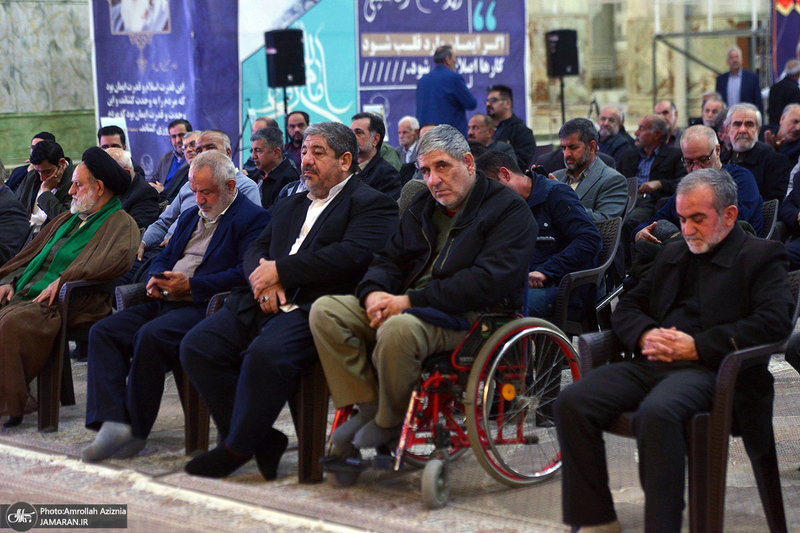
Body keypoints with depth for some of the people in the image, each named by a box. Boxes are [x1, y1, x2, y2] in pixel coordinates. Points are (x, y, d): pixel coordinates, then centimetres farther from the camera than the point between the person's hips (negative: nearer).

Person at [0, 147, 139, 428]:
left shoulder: (121, 224, 1)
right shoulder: (68, 219, 28)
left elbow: (117, 259, -20)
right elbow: (31, 254, 30)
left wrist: (62, 281, -20)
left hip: (62, 304, -8)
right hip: (24, 296, 8)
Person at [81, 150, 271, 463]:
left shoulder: (252, 218, -1)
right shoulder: (190, 217, 27)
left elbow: (245, 274, -14)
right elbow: (163, 258, 30)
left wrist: (191, 286, -16)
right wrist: (156, 279, 5)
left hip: (204, 308, -9)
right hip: (165, 302, 9)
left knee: (151, 336, -34)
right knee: (102, 331, -14)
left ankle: (136, 430, -23)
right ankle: (112, 422, -25)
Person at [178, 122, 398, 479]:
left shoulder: (372, 205, 3)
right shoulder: (289, 206, 29)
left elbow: (352, 255, -14)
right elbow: (255, 250, 23)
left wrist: (280, 271, -11)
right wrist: (264, 281, -3)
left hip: (314, 309, -8)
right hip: (267, 304, 8)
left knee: (265, 354, -35)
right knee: (196, 346, -13)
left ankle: (236, 448, -15)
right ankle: (261, 440, -6)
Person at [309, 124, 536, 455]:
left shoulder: (509, 210, -5)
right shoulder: (421, 208, 20)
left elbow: (488, 282, -18)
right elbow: (389, 259, 18)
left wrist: (411, 300, -20)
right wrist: (374, 293, -9)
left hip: (469, 316, -8)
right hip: (409, 306, 8)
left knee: (397, 329, -38)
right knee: (325, 310, -12)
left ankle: (390, 421, -13)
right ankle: (367, 406, -11)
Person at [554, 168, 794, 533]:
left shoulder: (761, 256, 6)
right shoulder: (673, 255, 27)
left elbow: (775, 322, -10)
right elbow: (626, 307, 27)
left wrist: (698, 347, -14)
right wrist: (645, 335, 1)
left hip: (708, 369, -7)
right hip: (651, 364, 7)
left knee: (656, 413, -38)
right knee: (571, 402, -16)